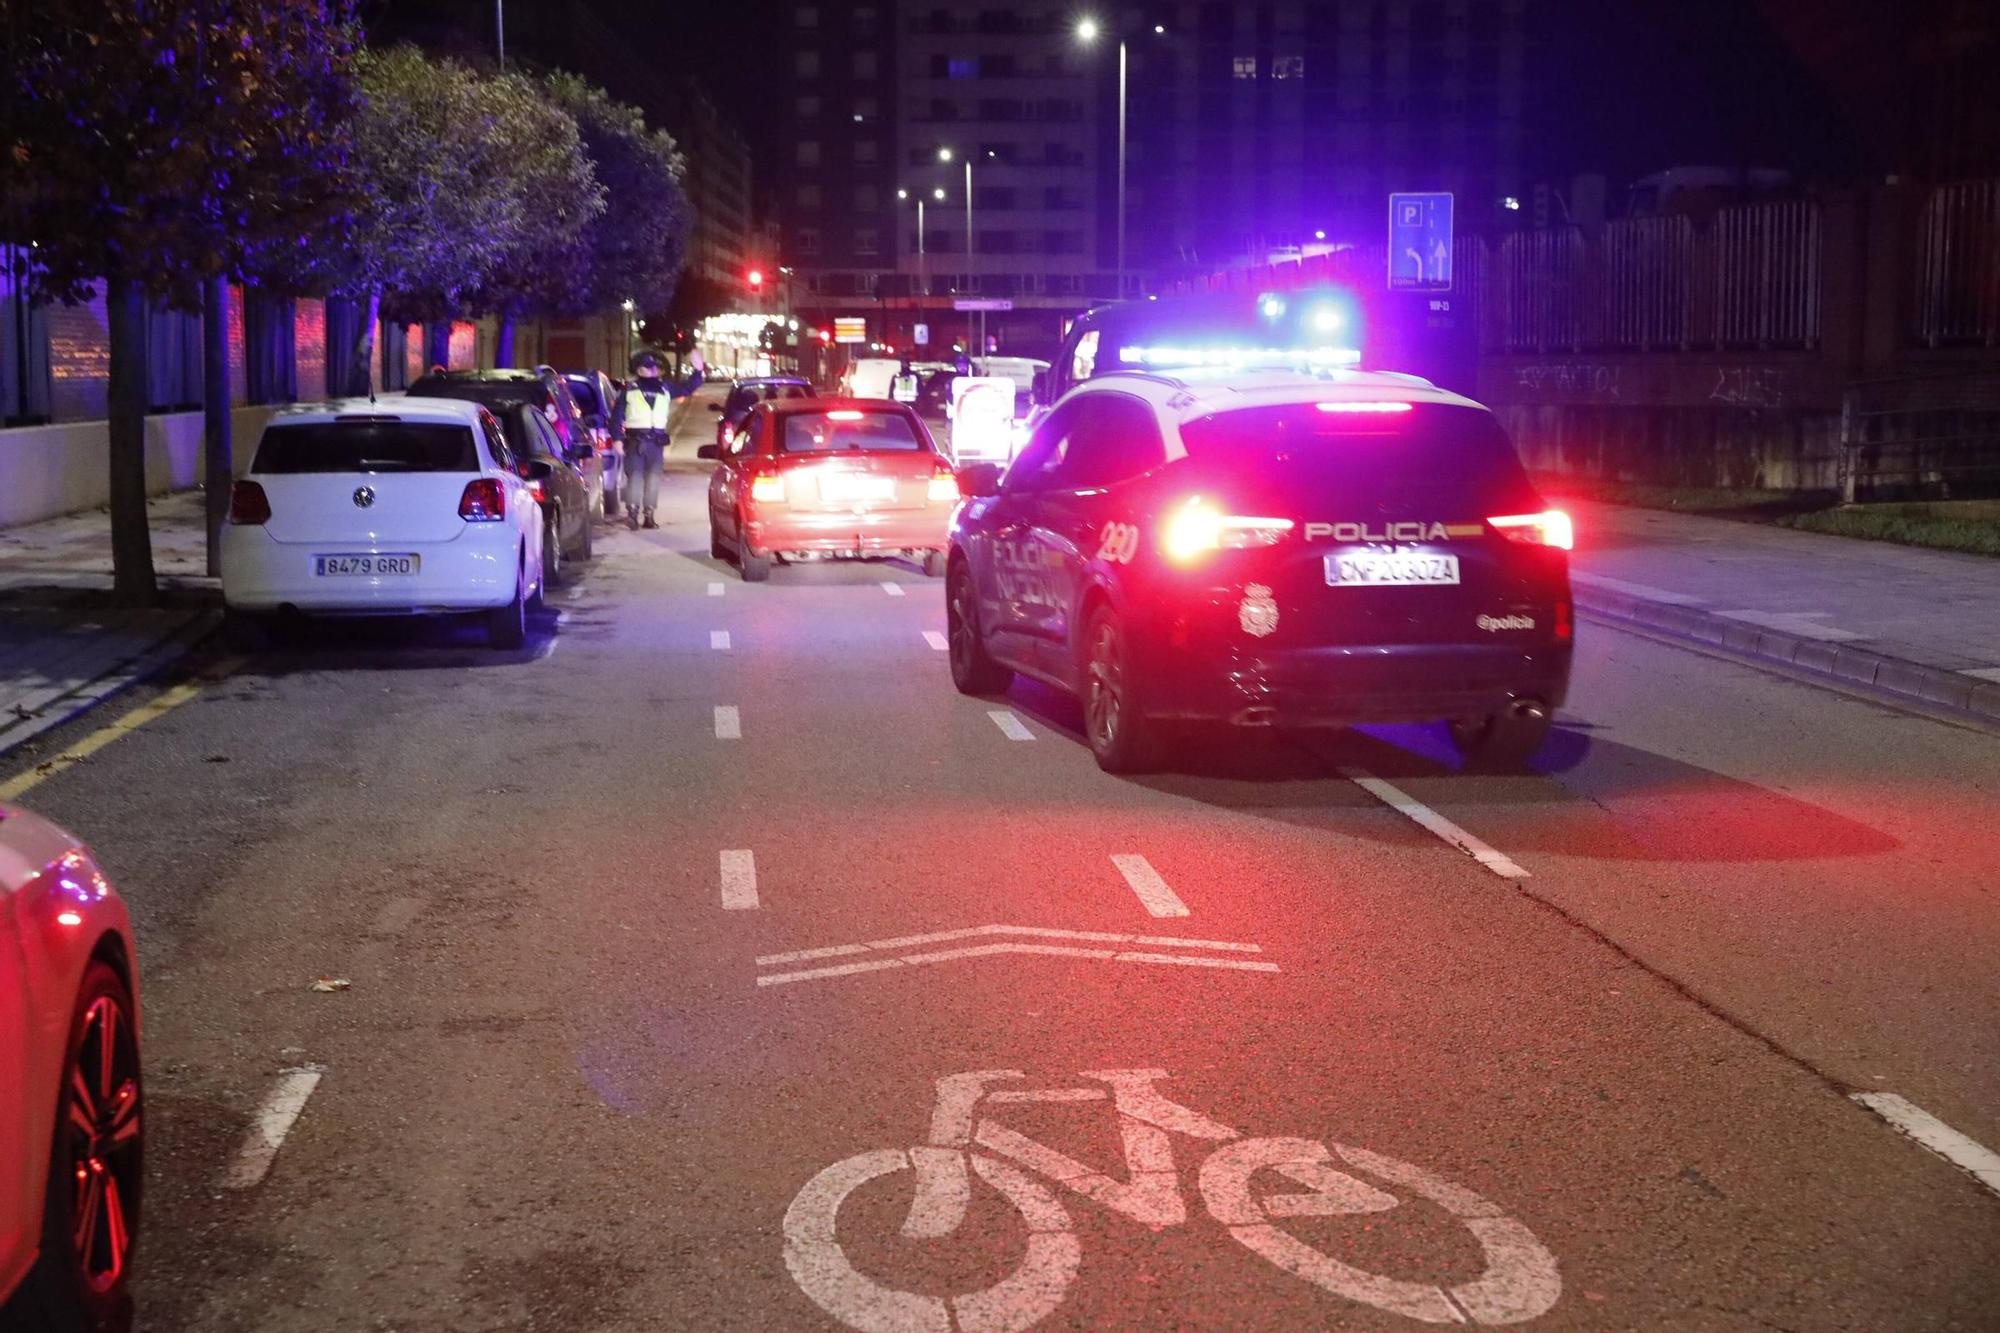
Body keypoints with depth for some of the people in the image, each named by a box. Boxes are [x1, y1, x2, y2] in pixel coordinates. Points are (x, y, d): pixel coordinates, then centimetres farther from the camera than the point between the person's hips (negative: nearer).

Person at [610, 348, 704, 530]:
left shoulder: (665, 388, 16)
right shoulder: (629, 389, 4)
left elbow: (687, 388, 21)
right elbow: (617, 415, 3)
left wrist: (699, 371, 9)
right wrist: (617, 438, -4)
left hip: (657, 441, 4)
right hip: (635, 439, -4)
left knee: (653, 477, 2)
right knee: (635, 476, -9)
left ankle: (649, 515, 6)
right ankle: (632, 512, -11)